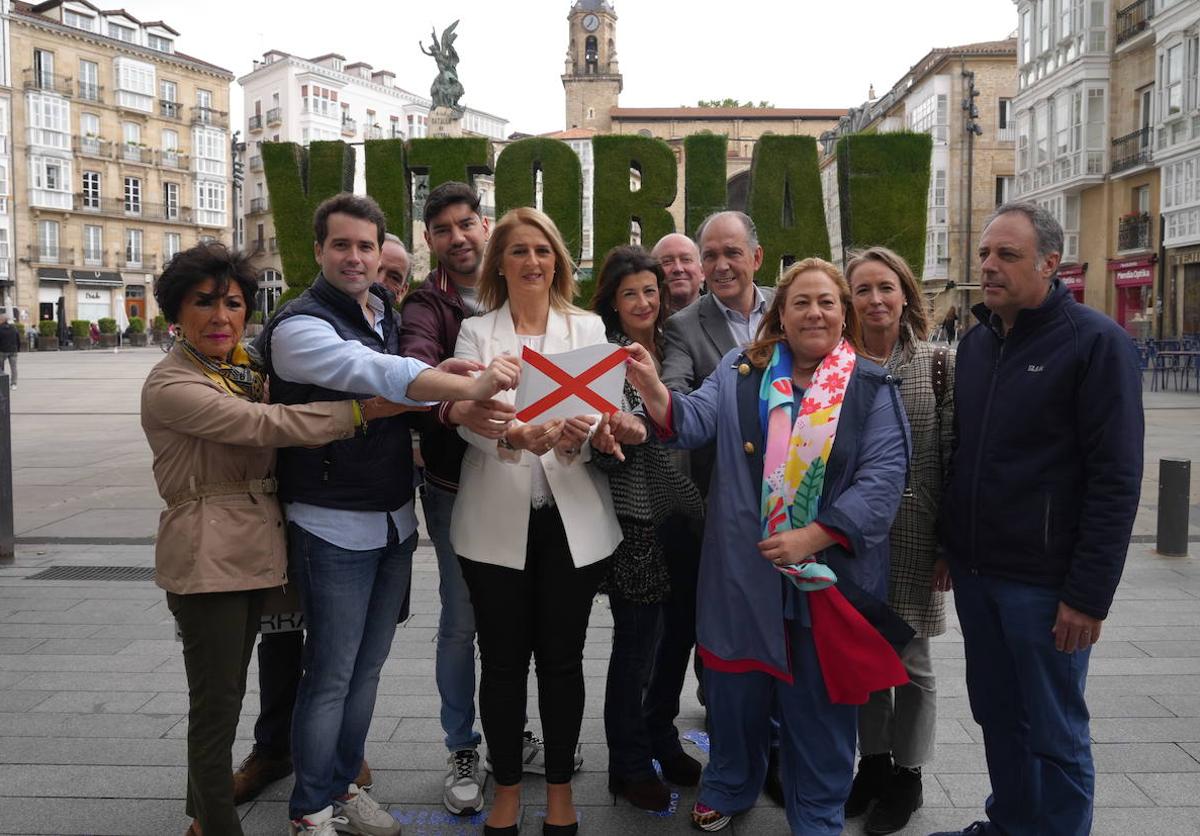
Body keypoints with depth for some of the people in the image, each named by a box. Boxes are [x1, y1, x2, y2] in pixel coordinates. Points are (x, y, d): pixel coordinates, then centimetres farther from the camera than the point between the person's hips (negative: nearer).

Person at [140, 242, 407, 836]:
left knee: (224, 694, 18)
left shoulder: (244, 369, 13)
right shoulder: (170, 386, -14)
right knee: (216, 703, 0)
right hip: (207, 557, -8)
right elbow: (265, 425, -23)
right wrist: (365, 409, -26)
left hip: (253, 551, 8)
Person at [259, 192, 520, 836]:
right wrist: (470, 386, -41)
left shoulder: (387, 313, 10)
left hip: (395, 520, 7)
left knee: (366, 668, 16)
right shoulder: (298, 327, -15)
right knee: (330, 676, 2)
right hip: (336, 528, -7)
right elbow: (374, 374, -32)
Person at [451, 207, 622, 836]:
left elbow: (602, 410, -4)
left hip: (573, 517, 0)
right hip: (496, 518, 0)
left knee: (562, 659, 8)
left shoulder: (588, 327, 7)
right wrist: (514, 435, -32)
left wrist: (578, 435, -28)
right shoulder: (476, 332, 5)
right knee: (502, 660, 8)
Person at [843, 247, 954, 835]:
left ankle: (906, 774, 27)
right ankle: (873, 761, 32)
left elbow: (955, 456, -4)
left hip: (914, 536, -2)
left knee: (911, 660, 8)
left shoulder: (937, 364, -4)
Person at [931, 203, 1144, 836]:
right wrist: (949, 546, 14)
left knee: (1053, 733, 5)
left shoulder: (1096, 343, -10)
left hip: (1043, 583, -6)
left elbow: (1116, 479, -14)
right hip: (974, 571, 6)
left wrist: (1089, 594, -17)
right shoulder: (977, 340, 10)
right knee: (995, 714, 17)